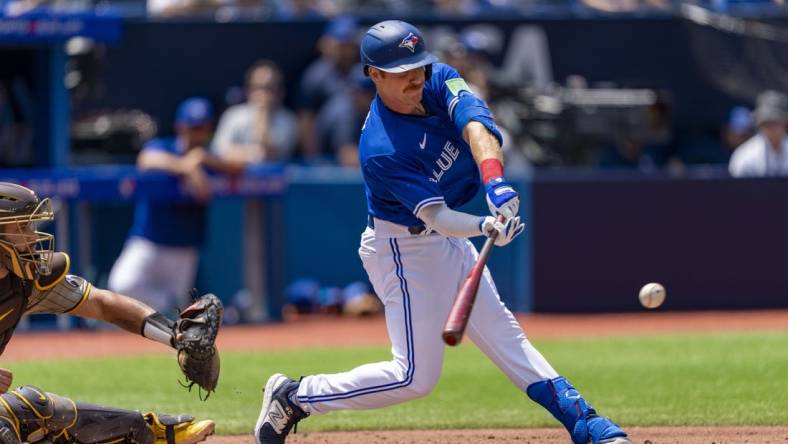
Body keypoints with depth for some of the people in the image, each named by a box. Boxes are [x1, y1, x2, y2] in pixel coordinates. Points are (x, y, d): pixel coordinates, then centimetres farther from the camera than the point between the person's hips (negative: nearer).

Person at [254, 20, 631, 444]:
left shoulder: (439, 80, -11)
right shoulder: (381, 150, -30)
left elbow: (475, 124, -28)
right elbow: (435, 216, -33)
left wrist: (494, 179, -46)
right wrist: (486, 226, -52)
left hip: (449, 242, 8)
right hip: (403, 248, -8)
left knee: (501, 331, 15)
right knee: (416, 374, -7)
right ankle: (293, 397, 4)